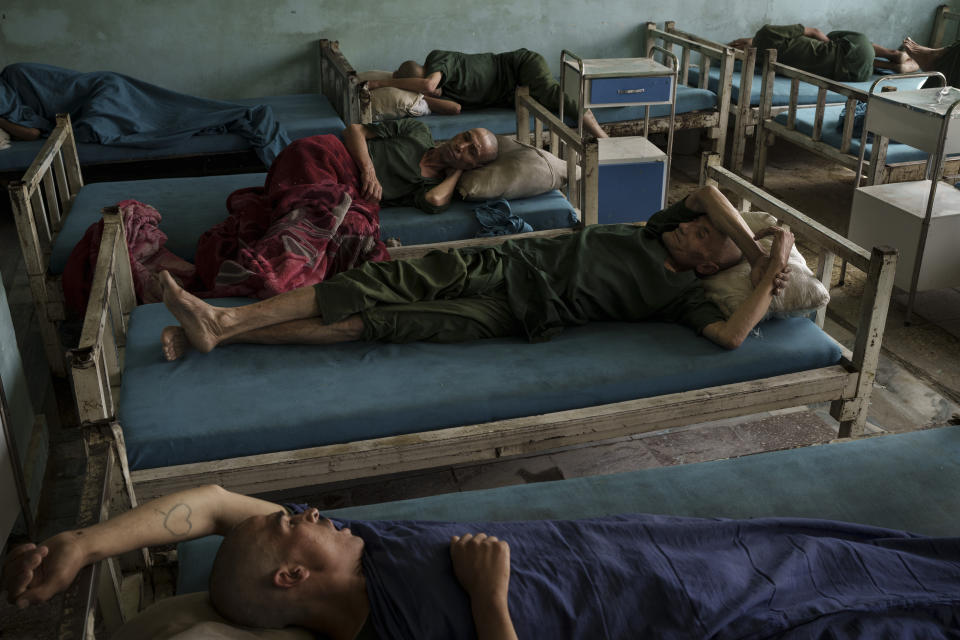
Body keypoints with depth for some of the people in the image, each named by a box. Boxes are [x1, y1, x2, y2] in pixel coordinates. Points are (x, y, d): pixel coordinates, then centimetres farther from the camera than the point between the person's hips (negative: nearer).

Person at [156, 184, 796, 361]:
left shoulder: (681, 292, 0)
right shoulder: (655, 232, 16)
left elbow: (731, 335, -17)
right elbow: (710, 194, 5)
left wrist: (767, 272, -9)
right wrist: (758, 246, 7)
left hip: (514, 310, -5)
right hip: (495, 261, 6)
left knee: (366, 321, -14)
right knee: (365, 284, -8)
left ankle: (220, 331, -12)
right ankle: (221, 320, -8)